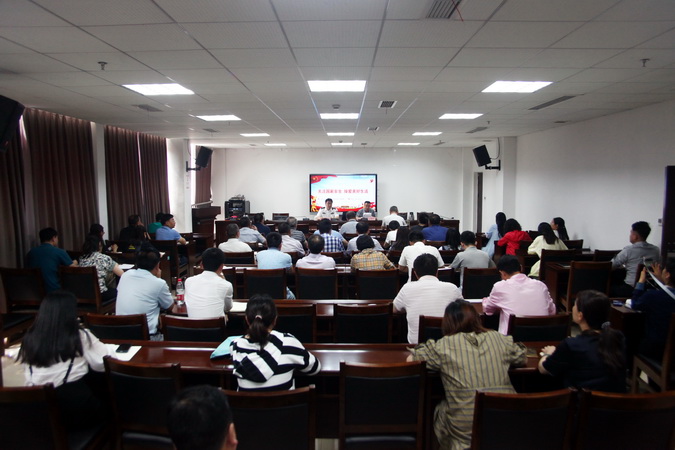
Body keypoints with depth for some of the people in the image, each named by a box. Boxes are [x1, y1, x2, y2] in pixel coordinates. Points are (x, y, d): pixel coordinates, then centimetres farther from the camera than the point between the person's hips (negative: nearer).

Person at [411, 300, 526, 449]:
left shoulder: (445, 345, -4)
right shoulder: (498, 338, 5)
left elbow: (415, 357, 7)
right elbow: (521, 356, 20)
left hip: (465, 427, -3)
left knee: (439, 410, 25)